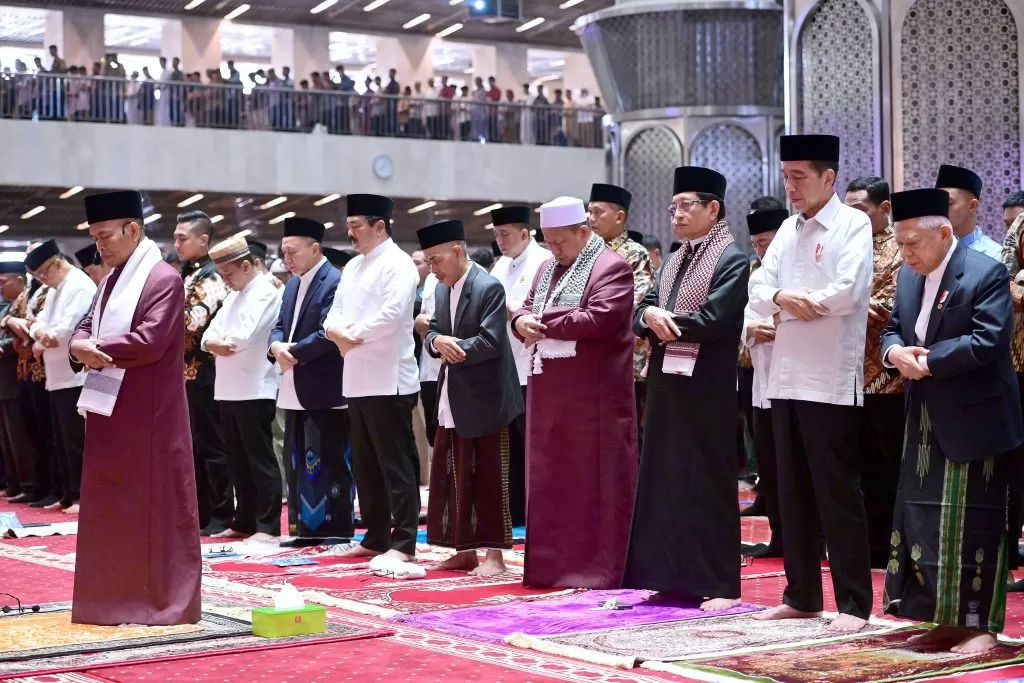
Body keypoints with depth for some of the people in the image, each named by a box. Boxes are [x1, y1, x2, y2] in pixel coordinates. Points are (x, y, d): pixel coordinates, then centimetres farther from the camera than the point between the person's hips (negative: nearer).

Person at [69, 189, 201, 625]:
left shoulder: (163, 279, -11)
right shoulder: (112, 280, 17)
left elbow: (150, 341, -21)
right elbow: (86, 328, 14)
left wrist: (95, 349, -12)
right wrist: (82, 347, -9)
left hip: (150, 418, -9)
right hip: (110, 413, 9)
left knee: (158, 507, -3)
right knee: (110, 507, 12)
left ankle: (165, 601, 4)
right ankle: (115, 597, 21)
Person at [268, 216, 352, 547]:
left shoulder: (334, 282, -13)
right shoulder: (292, 284, 16)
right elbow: (280, 325, 14)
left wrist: (294, 353, -16)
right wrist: (276, 346, -7)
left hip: (324, 390, -9)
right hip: (296, 390, 9)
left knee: (328, 461, -4)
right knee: (297, 462, 12)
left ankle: (337, 529, 3)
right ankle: (305, 527, 20)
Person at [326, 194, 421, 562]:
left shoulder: (397, 264, -9)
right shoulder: (353, 267, 18)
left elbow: (391, 314, -21)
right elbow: (335, 312, 16)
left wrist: (352, 334, -11)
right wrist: (336, 329, -7)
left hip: (389, 379, -9)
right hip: (357, 379, 9)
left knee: (396, 464, -5)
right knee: (365, 464, 13)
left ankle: (403, 542, -3)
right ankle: (375, 537, 21)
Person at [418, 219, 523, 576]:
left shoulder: (489, 288, -14)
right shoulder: (441, 290, 12)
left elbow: (490, 342, -20)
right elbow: (432, 334, 10)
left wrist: (450, 348, -12)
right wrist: (438, 341, -13)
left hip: (484, 399, -8)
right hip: (452, 402, 8)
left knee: (488, 477, -1)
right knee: (453, 477, 10)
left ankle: (494, 553, 4)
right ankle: (465, 550, 18)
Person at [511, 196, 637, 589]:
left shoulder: (611, 268, -7)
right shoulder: (548, 268, 18)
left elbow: (599, 319, -19)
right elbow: (526, 310, 18)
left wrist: (543, 323, -13)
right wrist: (522, 321, -6)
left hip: (593, 394, -8)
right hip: (549, 392, 8)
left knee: (592, 481, -3)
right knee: (549, 478, 10)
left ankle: (595, 568, 2)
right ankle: (552, 565, 18)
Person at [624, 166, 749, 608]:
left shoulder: (732, 260, -8)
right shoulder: (673, 262, 16)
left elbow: (713, 320, -20)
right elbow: (641, 317, 10)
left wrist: (662, 322, -7)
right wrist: (651, 315, -13)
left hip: (706, 391, -8)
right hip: (666, 385, 8)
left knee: (708, 483, -3)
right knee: (665, 479, 9)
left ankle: (719, 584, 3)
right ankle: (671, 577, 17)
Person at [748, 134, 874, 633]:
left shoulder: (852, 225, -6)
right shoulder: (789, 229, 15)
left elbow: (847, 292, -19)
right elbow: (759, 290, 8)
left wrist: (795, 302, -6)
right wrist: (784, 298, -13)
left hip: (831, 380, -7)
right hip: (786, 377, 7)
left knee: (837, 494, -4)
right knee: (792, 492, 11)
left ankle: (853, 604, 3)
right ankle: (801, 596, 20)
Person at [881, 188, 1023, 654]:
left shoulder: (986, 274, -13)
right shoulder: (908, 277, 10)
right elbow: (892, 330, 15)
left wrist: (927, 361, -19)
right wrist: (895, 352, -9)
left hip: (974, 421, -8)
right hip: (925, 423, 8)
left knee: (975, 525, -3)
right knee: (923, 522, 10)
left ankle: (981, 624, 5)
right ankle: (944, 620, 20)